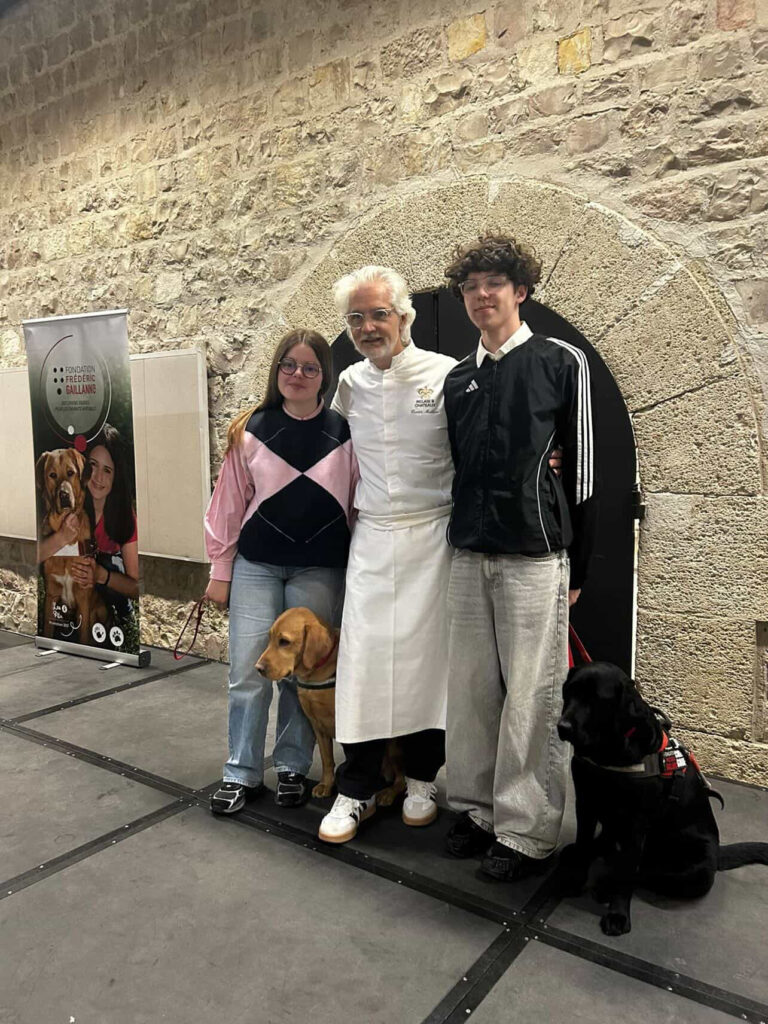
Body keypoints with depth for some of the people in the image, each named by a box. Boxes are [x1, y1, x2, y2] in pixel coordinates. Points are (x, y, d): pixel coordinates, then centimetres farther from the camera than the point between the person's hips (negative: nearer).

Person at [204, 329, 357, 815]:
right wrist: (220, 570, 5)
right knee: (248, 672, 2)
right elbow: (230, 502, 4)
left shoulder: (343, 433, 0)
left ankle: (293, 767, 27)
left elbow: (359, 506, 3)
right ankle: (242, 773, 20)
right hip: (256, 567, 1)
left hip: (320, 571, 0)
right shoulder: (251, 430, 1)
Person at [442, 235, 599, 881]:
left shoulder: (561, 362, 0)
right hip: (468, 558, 5)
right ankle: (478, 808, 26)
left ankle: (526, 831, 14)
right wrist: (454, 544, 14)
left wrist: (577, 568, -2)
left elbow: (581, 468, -1)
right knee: (471, 690, 10)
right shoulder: (458, 379, 14)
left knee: (531, 696, 0)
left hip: (534, 557, -5)